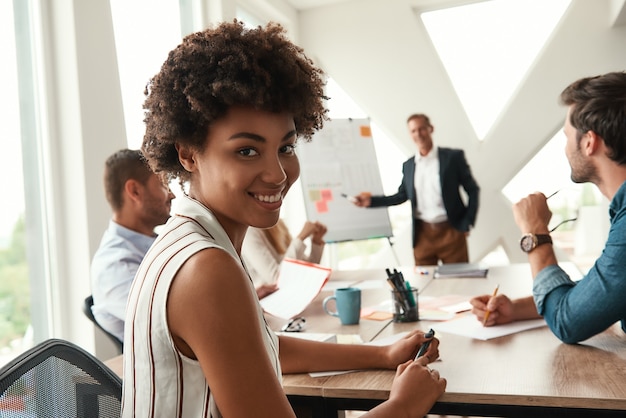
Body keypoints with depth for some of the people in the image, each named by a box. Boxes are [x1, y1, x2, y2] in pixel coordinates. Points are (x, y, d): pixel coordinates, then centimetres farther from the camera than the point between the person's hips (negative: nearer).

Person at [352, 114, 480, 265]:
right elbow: (402, 195, 13)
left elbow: (473, 190, 1)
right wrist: (372, 200, 3)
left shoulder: (453, 156, -1)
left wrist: (466, 224, -4)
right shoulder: (408, 165, 9)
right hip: (422, 234, 3)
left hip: (450, 231, -2)